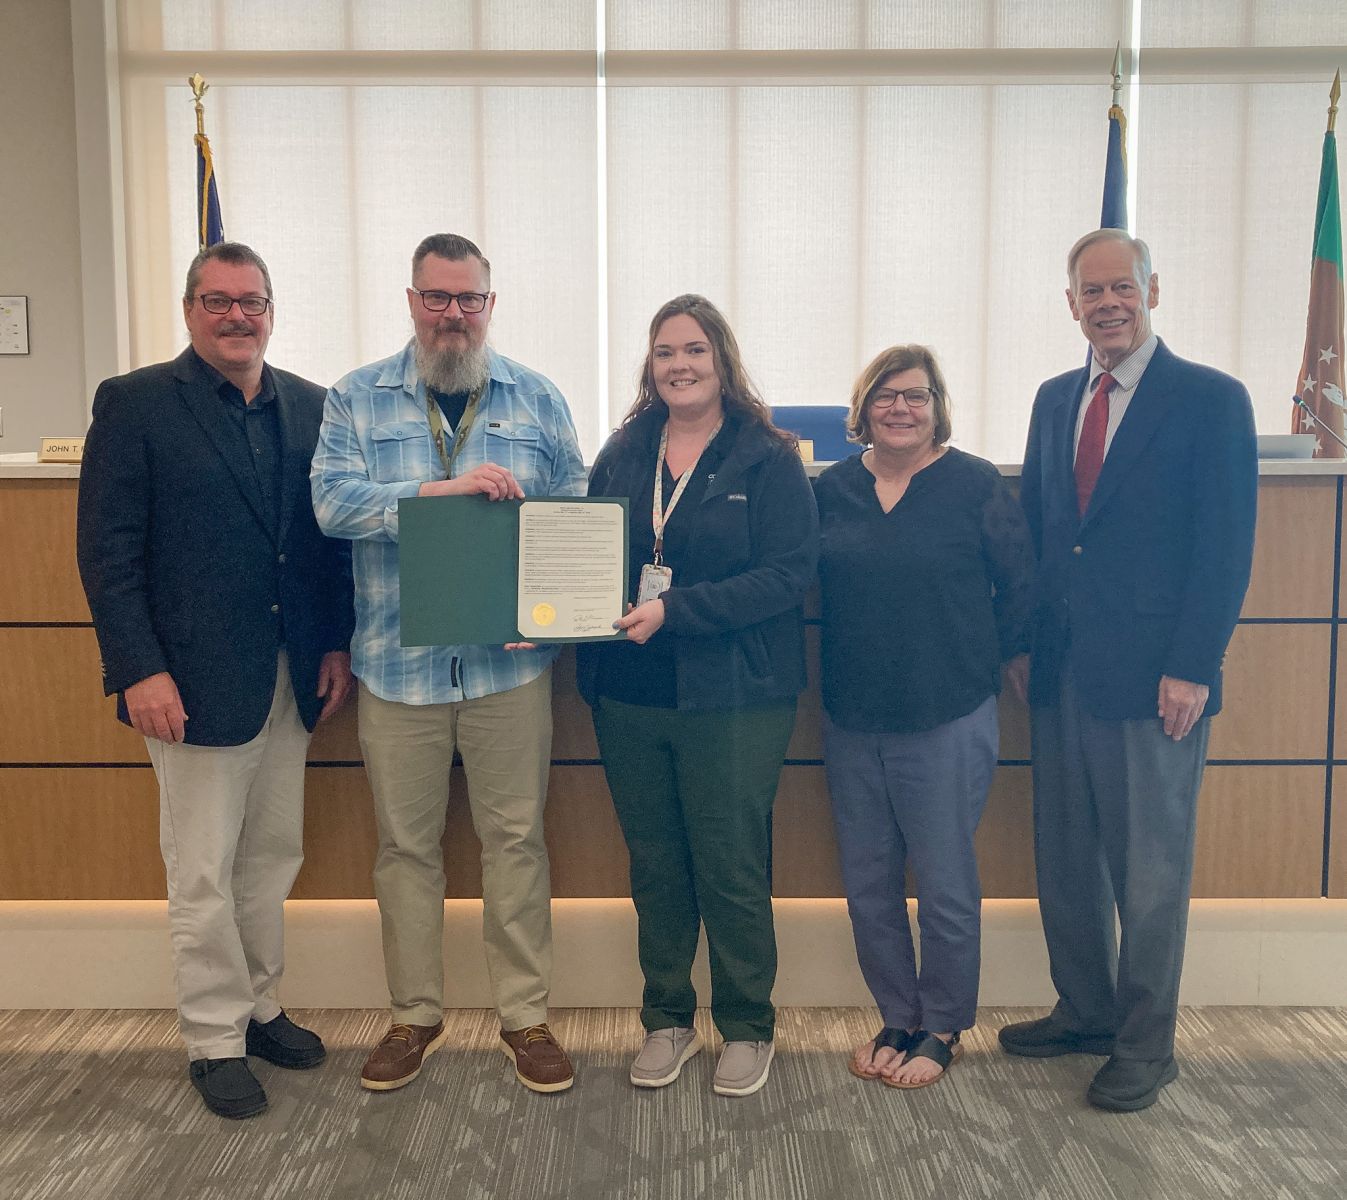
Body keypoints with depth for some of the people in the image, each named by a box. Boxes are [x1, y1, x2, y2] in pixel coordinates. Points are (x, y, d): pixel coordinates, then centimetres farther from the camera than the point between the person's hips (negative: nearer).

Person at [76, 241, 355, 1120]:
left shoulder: (309, 406, 9)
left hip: (290, 676, 5)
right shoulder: (135, 404, -4)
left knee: (274, 854, 15)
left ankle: (259, 1007, 32)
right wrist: (139, 670, -15)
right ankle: (215, 1040, 21)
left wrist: (337, 644, 4)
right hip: (195, 682, -5)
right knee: (203, 873, 5)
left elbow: (332, 533, 11)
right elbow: (107, 550, -8)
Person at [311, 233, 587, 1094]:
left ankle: (526, 1015, 22)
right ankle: (415, 1016, 27)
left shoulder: (536, 399, 7)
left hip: (509, 659, 0)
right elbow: (333, 500, -9)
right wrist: (443, 490, -21)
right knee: (406, 845, 10)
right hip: (400, 660, 0)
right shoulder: (360, 398, 5)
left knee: (516, 838, 7)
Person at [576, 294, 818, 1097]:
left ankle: (748, 1028, 25)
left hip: (733, 697, -4)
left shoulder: (767, 459, -5)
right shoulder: (621, 456, 10)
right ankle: (667, 1021, 31)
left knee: (732, 870, 5)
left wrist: (674, 609, -22)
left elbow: (789, 573, -15)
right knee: (655, 866, 14)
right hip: (630, 696, 5)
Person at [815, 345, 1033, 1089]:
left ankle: (942, 1029, 26)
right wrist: (844, 665, 4)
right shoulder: (834, 487, 5)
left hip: (947, 721, -4)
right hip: (851, 720, 4)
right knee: (867, 883, 12)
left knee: (945, 884, 6)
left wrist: (981, 661, 0)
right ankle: (897, 1020, 31)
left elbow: (1020, 589, -1)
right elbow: (811, 582, 12)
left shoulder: (975, 485, -5)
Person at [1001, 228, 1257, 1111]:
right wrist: (1024, 639, 7)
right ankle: (1085, 1011, 32)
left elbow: (1226, 548, -10)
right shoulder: (1055, 400, 12)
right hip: (1061, 672, 6)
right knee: (1065, 858, 14)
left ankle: (1146, 1048, 21)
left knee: (1151, 871, 6)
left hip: (1155, 676, -6)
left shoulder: (1212, 400, -5)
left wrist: (1191, 668, -15)